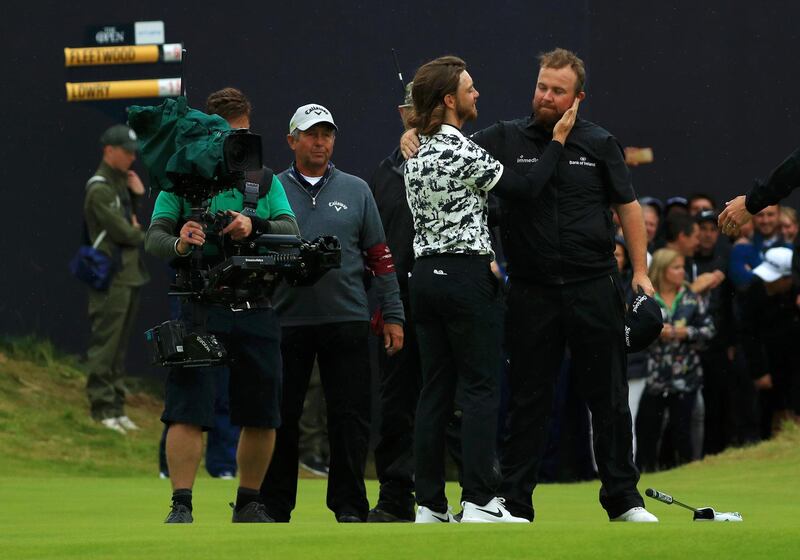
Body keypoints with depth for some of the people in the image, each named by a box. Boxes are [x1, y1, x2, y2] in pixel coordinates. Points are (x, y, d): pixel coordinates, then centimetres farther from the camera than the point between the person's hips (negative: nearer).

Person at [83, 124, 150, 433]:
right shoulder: (99, 189, -11)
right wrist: (141, 236, 4)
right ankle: (102, 408, -8)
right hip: (111, 277, -9)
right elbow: (120, 231, -15)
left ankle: (116, 407, 14)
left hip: (130, 274, 9)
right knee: (104, 344, -8)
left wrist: (138, 196, 4)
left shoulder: (123, 182, 18)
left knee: (119, 346, 11)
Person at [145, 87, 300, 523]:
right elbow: (153, 237, -3)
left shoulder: (265, 181, 13)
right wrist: (178, 245, -25)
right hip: (201, 311, -3)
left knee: (262, 416, 8)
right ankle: (181, 506, -10)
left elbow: (290, 232, 0)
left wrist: (254, 226, -21)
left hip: (257, 311, 3)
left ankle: (248, 504, 22)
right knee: (187, 410, -11)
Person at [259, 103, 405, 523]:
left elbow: (380, 258, 9)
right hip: (286, 321, 0)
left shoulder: (355, 190, 9)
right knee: (281, 417, 4)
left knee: (350, 417, -1)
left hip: (346, 320, 0)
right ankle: (274, 506, 12)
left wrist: (393, 316, 3)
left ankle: (349, 505, 6)